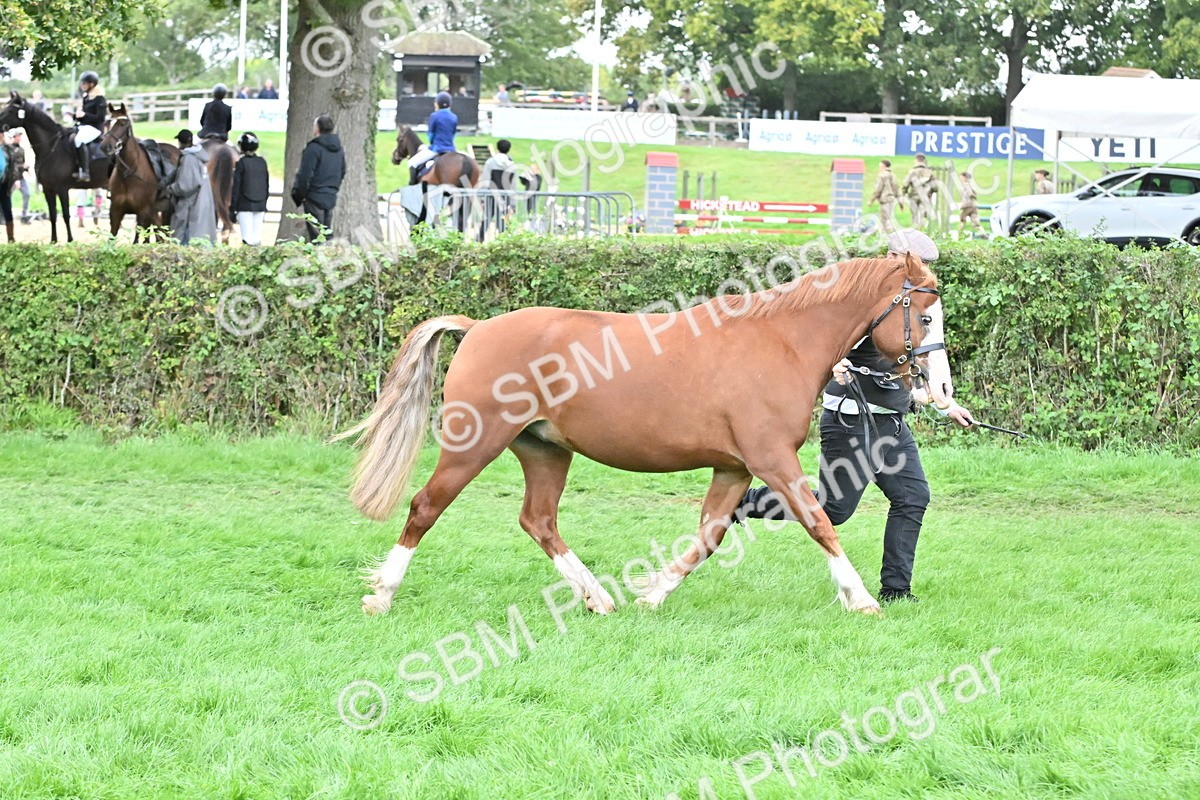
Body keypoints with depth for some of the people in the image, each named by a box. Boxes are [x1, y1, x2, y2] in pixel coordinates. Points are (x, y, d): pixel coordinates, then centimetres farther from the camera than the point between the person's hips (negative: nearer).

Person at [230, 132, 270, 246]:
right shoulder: (262, 162, 6)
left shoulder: (241, 163, -9)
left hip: (245, 205, -5)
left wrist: (232, 208, -3)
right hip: (260, 205, 5)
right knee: (257, 238, 6)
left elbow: (236, 187, -7)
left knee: (248, 239, -7)